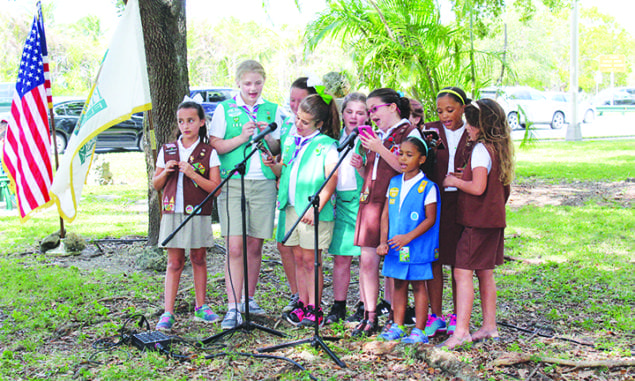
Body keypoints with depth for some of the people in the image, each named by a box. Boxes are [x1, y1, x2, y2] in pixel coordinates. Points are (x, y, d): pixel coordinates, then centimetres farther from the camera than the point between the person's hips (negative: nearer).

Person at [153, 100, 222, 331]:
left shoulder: (208, 153, 0)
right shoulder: (167, 150, 8)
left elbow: (215, 188, -7)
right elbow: (156, 185, 13)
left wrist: (193, 174, -17)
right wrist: (165, 172, -7)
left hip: (199, 214, -1)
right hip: (173, 213, 1)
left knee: (199, 259, 9)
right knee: (174, 263, 1)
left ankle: (201, 307, 22)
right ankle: (168, 313, 2)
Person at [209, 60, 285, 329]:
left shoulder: (272, 110, 13)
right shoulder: (225, 109, 5)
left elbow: (279, 152, 14)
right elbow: (214, 146, 1)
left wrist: (268, 137, -6)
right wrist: (242, 137, -12)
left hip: (264, 183, 3)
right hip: (232, 183, -2)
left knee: (255, 246, 7)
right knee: (234, 247, -9)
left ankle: (248, 299, 22)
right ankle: (233, 307, -8)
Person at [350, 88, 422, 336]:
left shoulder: (409, 132, -2)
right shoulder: (375, 136, 20)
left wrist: (380, 149, -16)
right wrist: (361, 167, 6)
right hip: (370, 201, 7)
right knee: (367, 260, 2)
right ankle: (370, 317, 9)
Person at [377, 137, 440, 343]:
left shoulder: (428, 187, -9)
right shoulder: (394, 183, 7)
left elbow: (430, 219, -12)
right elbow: (386, 214, 9)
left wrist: (408, 237, -21)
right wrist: (383, 241, 0)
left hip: (418, 246, -5)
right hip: (395, 246, 5)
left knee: (418, 285, 3)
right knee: (398, 284, 12)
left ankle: (419, 331, 10)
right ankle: (397, 326, 22)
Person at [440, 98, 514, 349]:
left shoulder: (481, 150, -16)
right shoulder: (498, 148, 12)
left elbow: (478, 187, -24)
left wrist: (455, 181, -7)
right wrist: (461, 178, 18)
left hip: (478, 221, -10)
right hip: (494, 219, 10)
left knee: (462, 272, -10)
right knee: (485, 272, 15)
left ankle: (461, 331, -13)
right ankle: (489, 326, 21)